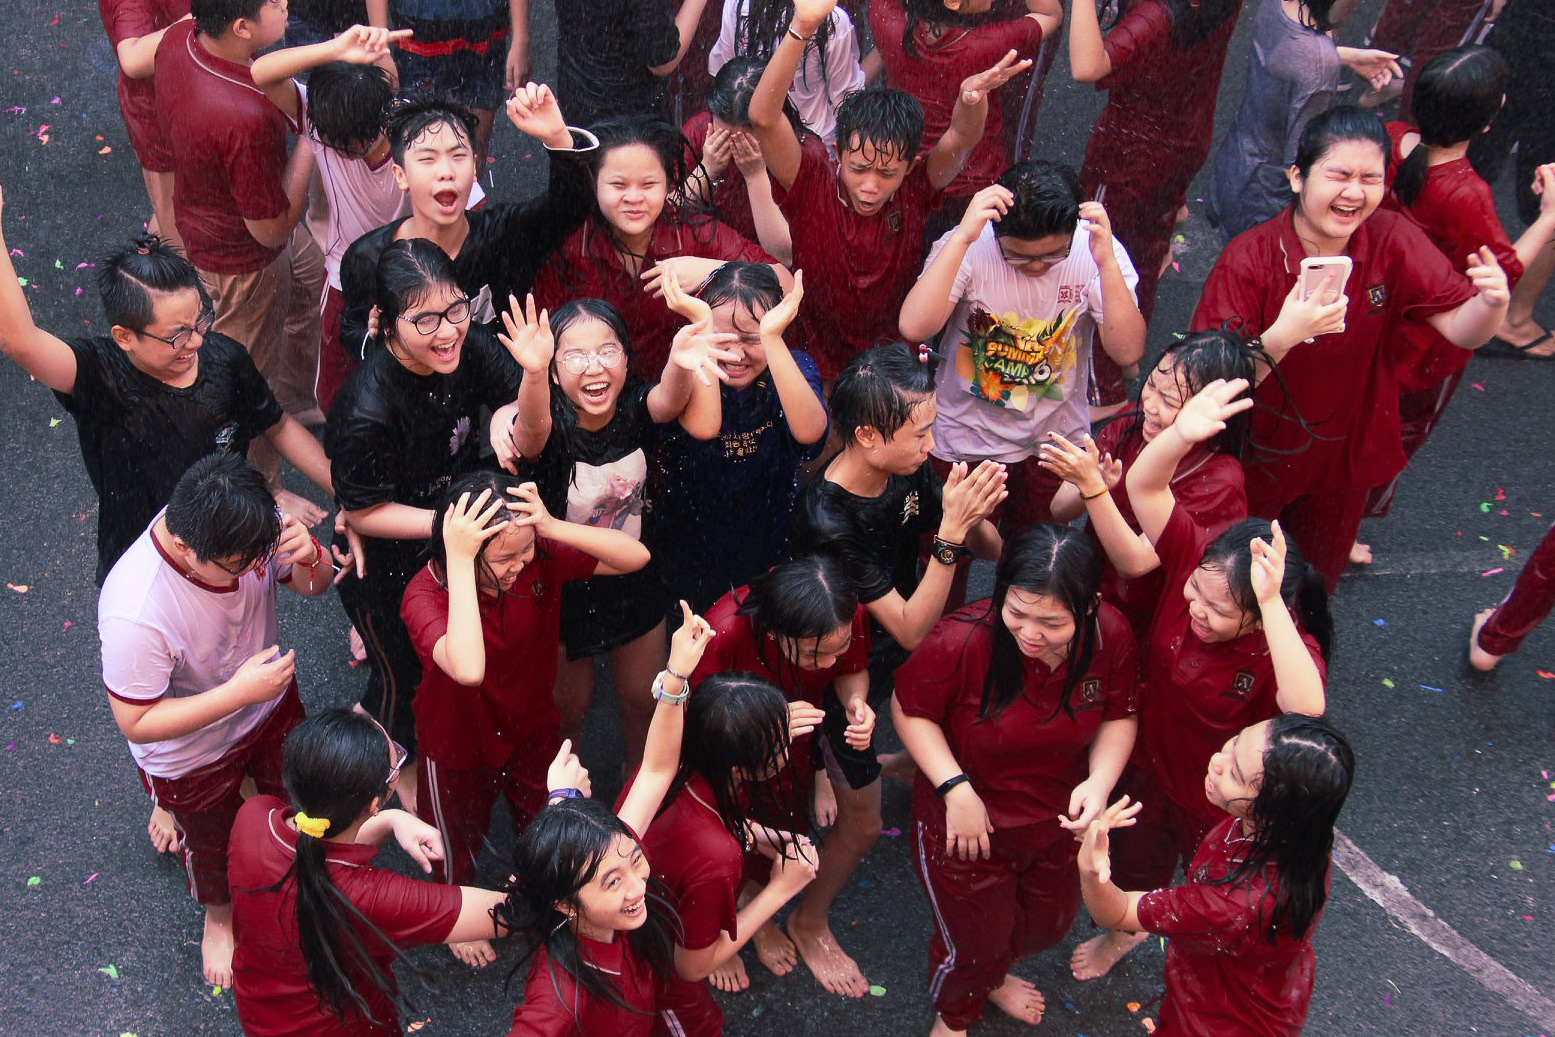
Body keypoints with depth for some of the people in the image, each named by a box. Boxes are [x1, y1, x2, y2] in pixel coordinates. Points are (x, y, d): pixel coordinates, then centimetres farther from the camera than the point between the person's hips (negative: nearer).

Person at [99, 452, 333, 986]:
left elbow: (314, 585, -12)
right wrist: (238, 693, -40)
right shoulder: (134, 614, -44)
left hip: (269, 702, 4)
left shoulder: (250, 530, -30)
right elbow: (135, 723, -32)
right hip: (193, 754, -4)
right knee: (212, 841, 27)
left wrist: (310, 558, -36)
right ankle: (219, 913, 60)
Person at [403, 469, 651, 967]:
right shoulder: (425, 595, -38)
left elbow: (636, 556, -29)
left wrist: (554, 528, -42)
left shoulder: (539, 557, -25)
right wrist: (459, 562, -55)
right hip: (458, 744, -3)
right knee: (458, 841, 25)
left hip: (532, 727, 3)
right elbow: (468, 668, -57)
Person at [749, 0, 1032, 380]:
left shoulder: (914, 192, -9)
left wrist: (972, 97, -50)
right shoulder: (811, 187, -14)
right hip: (817, 369, -1)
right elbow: (763, 117, -27)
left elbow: (961, 140, -25)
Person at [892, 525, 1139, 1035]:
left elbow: (1119, 717, -5)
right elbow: (909, 709, -18)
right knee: (974, 938, 18)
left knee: (1048, 923, 30)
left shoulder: (1111, 635, -22)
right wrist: (956, 790, -25)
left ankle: (992, 976, 67)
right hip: (966, 820, -4)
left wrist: (1100, 780, -22)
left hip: (1057, 820, 4)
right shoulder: (963, 639, -34)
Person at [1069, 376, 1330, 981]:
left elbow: (1307, 708, -59)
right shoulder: (1194, 560, -27)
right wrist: (1180, 437, -59)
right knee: (1135, 862, 33)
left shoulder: (1286, 647, -36)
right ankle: (1123, 931, 66)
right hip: (1149, 770, 4)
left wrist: (1270, 602, -66)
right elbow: (1144, 487, -37)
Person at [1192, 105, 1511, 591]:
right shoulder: (1248, 259, -24)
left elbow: (1460, 329, -17)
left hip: (1344, 458, 4)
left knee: (1315, 586, 26)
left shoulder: (1392, 240, -14)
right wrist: (1282, 335, -48)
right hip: (1257, 456, -3)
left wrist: (1491, 304, -40)